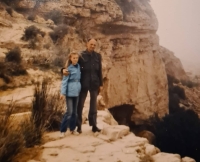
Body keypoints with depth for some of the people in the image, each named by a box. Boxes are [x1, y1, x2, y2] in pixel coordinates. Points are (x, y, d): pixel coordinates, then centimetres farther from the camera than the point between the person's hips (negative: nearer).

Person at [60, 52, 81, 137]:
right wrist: (63, 92, -18)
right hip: (70, 92, -6)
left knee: (75, 111, 11)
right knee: (69, 112, -6)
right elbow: (64, 81, -13)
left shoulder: (79, 67, 9)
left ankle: (72, 129, 22)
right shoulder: (68, 69, -9)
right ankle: (63, 130, 4)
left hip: (76, 92, 6)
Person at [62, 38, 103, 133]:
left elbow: (100, 71, 8)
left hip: (94, 83, 3)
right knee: (80, 104, 4)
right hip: (84, 83, -3)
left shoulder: (97, 56, 6)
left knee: (93, 105, 10)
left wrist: (100, 84, 6)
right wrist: (64, 69, -26)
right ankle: (79, 126, 15)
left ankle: (94, 125, 19)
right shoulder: (81, 55, -3)